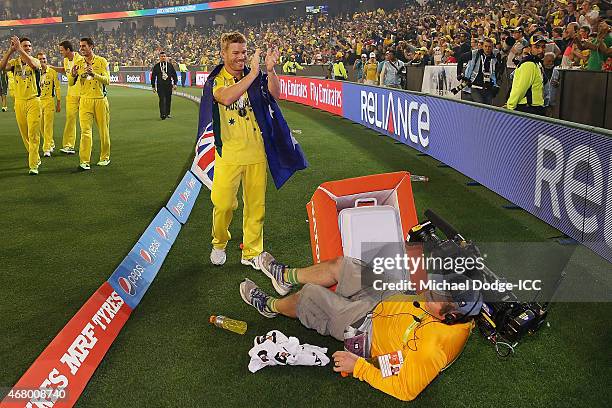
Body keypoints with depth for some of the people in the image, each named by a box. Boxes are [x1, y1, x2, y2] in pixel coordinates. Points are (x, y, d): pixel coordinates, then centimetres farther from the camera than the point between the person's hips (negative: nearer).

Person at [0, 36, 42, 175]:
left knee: (33, 134, -9)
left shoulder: (35, 61, -2)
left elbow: (33, 65, -28)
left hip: (33, 101, -4)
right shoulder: (14, 62, 5)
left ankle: (33, 165, -9)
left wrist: (19, 49, -29)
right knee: (24, 134, 12)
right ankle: (35, 158, 29)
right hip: (19, 101, 4)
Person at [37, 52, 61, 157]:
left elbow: (57, 87, 3)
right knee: (41, 126, 9)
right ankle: (51, 143, 28)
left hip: (49, 101, -3)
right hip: (37, 101, 4)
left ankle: (47, 149, -5)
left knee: (48, 125, -7)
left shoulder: (52, 71, -1)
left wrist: (59, 102, 2)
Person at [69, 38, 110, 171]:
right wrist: (73, 74, -10)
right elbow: (71, 83, 11)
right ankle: (84, 161, -12)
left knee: (103, 130, 7)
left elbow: (107, 80, -9)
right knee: (85, 130, -8)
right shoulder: (79, 64, 10)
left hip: (100, 100, -1)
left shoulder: (101, 61, 1)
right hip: (85, 101, 2)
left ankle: (105, 157, 22)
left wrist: (94, 74, -25)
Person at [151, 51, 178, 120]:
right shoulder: (156, 66, 5)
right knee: (162, 99, -12)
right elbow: (153, 76, 9)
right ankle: (162, 114, -17)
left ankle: (167, 113, 20)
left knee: (168, 99, 7)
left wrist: (175, 83, 2)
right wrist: (153, 86, 6)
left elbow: (174, 74, 11)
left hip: (169, 85, 2)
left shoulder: (170, 65, 8)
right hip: (160, 86, -2)